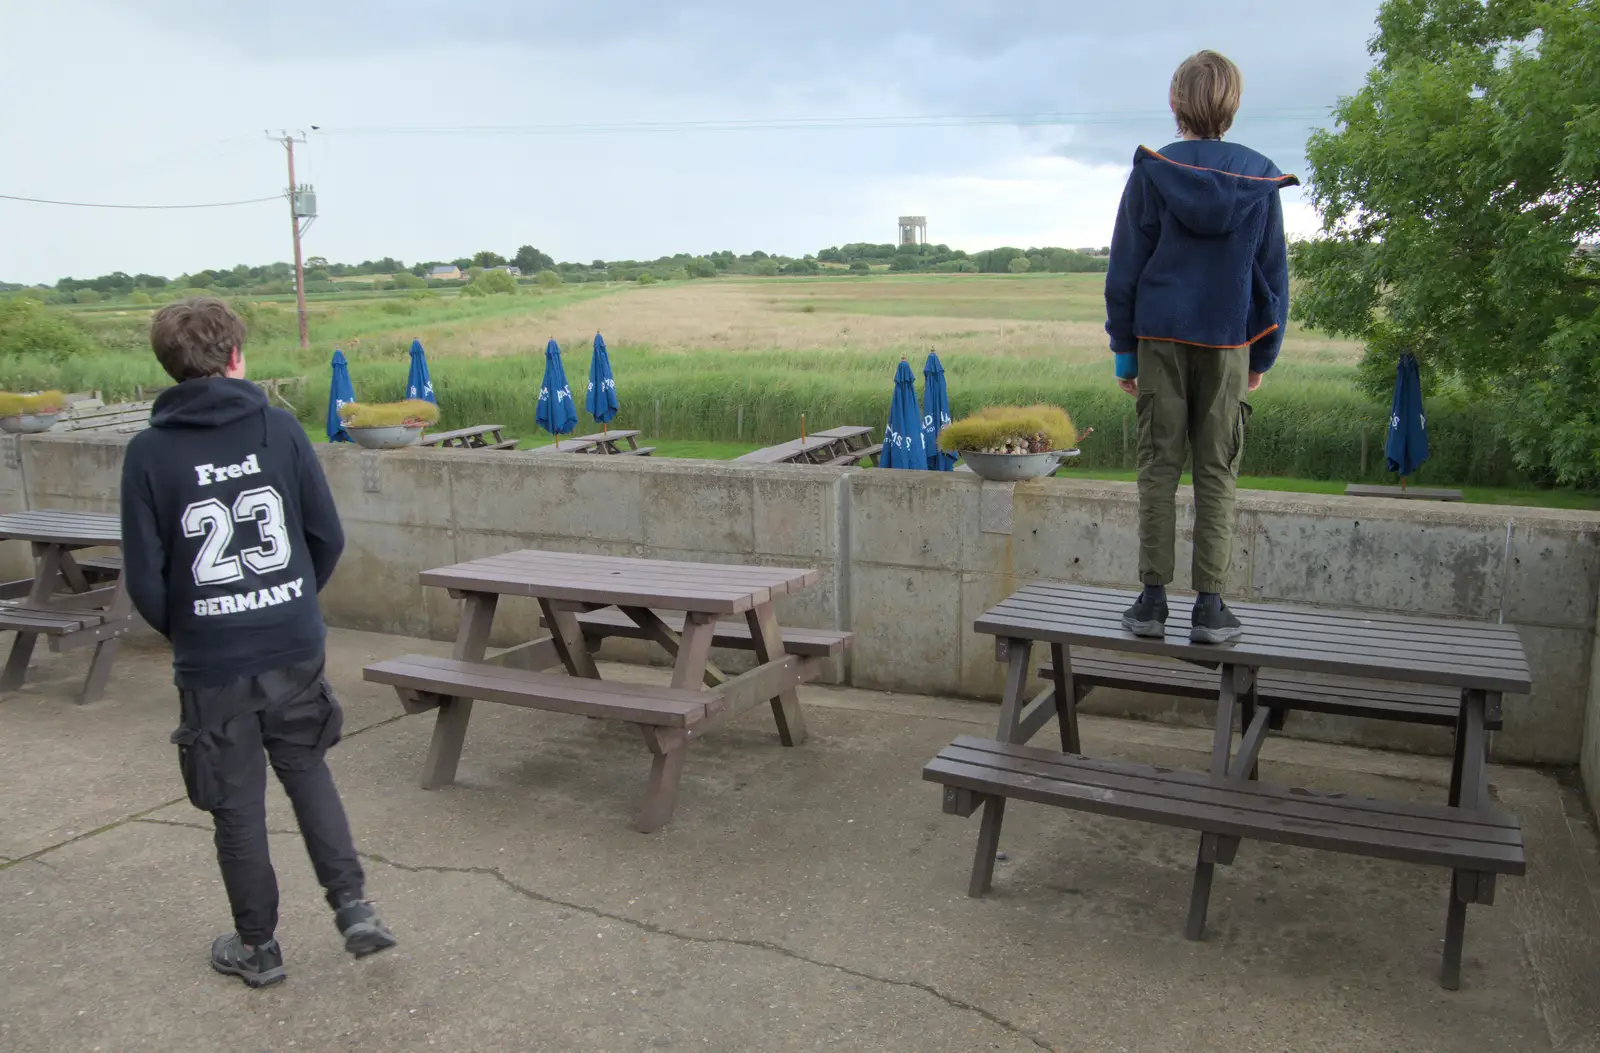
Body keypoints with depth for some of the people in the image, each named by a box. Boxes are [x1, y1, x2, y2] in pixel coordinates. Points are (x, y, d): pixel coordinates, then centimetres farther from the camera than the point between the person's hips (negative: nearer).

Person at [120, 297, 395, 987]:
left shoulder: (149, 452, -7)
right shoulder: (279, 428, -4)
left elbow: (145, 577, -6)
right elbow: (329, 536, -1)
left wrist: (179, 631, 13)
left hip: (212, 662, -1)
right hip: (295, 647, 2)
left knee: (237, 806, 12)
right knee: (306, 769, 21)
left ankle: (257, 945, 26)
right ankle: (353, 906, 14)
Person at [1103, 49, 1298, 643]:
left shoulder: (1152, 172, -2)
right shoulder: (1259, 178, 2)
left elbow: (1125, 267, -1)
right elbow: (1273, 274, 6)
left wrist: (1123, 349, 6)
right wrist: (1264, 354, 14)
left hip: (1161, 338, -1)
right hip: (1229, 342, 1)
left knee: (1158, 467, 4)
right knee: (1217, 473, 4)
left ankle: (1152, 599, 4)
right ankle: (1210, 606, 5)